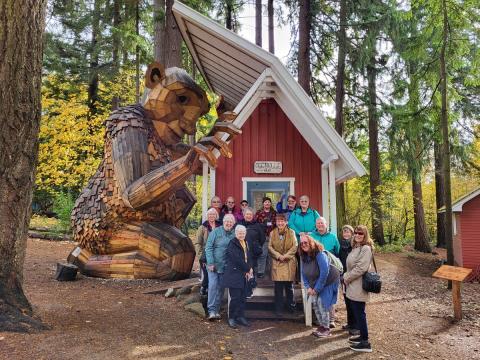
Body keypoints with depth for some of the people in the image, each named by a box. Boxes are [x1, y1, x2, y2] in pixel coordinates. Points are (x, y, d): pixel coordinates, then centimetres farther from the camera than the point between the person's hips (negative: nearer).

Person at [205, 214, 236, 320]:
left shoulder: (234, 235, 5)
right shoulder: (216, 232, -4)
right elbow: (208, 247, -6)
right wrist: (210, 263, -12)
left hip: (226, 266, 3)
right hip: (214, 265, -3)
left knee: (220, 288, 9)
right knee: (213, 286, -9)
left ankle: (217, 310, 18)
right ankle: (212, 310, -5)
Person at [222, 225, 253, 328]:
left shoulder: (245, 243, 15)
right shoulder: (232, 244, -12)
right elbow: (237, 260, -18)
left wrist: (249, 269, -1)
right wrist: (248, 269, -10)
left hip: (244, 274, 8)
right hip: (234, 275, -8)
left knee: (243, 297, 9)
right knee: (235, 297, -6)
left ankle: (240, 316, 19)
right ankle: (231, 318, 6)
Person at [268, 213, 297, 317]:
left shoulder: (291, 232, 2)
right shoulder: (272, 233, 7)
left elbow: (295, 246, -3)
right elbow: (270, 247, 3)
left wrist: (286, 255, -13)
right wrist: (278, 255, -11)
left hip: (289, 262, -1)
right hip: (277, 263, 1)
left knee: (289, 286, 6)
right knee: (278, 287, -1)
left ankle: (291, 306, 24)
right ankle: (278, 309, 7)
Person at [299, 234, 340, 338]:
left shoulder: (319, 254, -26)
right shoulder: (303, 256, -3)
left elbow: (324, 272, -29)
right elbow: (303, 273, 4)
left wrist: (317, 289, -23)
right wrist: (308, 287, -7)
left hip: (329, 282, -7)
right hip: (315, 284, 7)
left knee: (322, 303, -9)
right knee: (315, 303, 5)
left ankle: (326, 329, 6)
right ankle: (321, 325, 23)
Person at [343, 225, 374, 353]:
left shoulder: (366, 248, -16)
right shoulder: (356, 247, 13)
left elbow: (360, 268, -23)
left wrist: (346, 278, -13)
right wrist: (346, 276, 6)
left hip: (358, 287, -9)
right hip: (352, 286, 9)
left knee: (360, 313, -3)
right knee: (356, 312, 17)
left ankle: (365, 343, 5)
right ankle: (362, 336, 30)